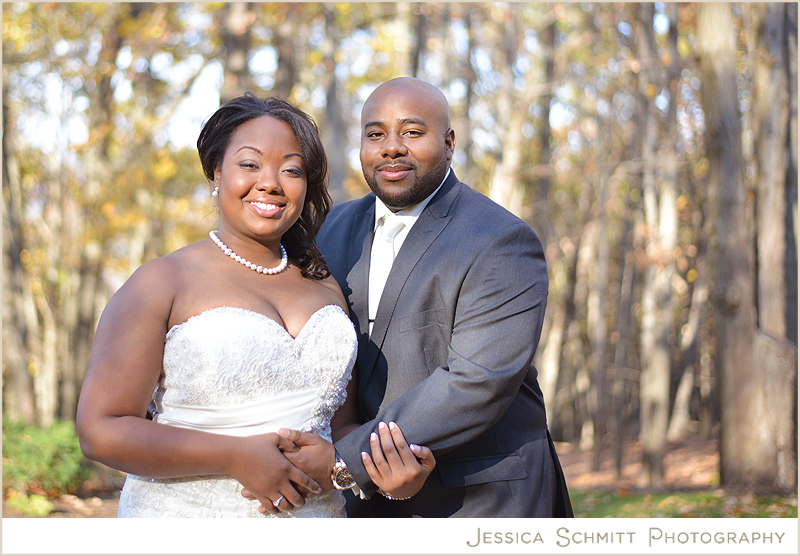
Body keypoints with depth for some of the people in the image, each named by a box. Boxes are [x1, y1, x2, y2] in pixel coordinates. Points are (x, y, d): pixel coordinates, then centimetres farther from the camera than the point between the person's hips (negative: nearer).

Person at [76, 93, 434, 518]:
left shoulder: (325, 289, 8)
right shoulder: (162, 284, -7)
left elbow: (341, 424, 11)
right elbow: (101, 431, -12)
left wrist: (388, 470, -10)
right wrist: (236, 457, -19)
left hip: (317, 514, 4)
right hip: (187, 517, -4)